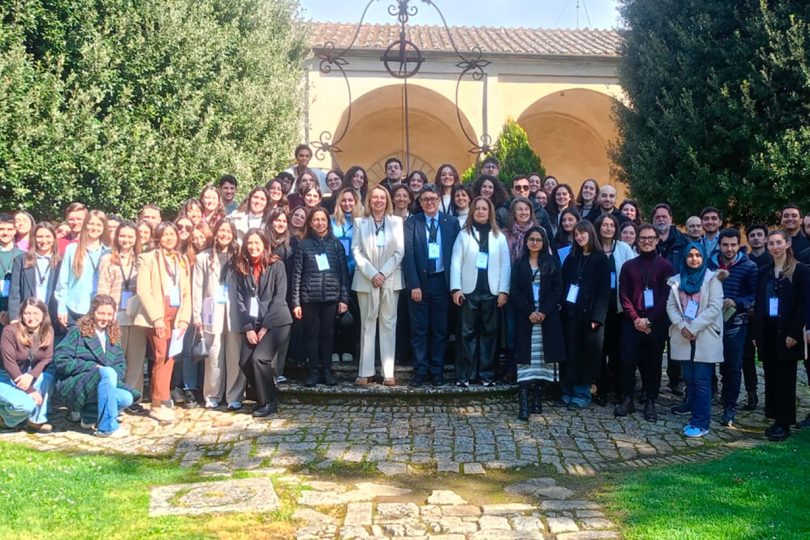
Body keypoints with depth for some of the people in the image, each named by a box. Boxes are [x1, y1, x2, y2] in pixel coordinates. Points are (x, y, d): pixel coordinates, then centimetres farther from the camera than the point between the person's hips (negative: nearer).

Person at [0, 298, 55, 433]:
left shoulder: (48, 331, -6)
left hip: (28, 376, 5)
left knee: (48, 376, -27)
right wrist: (30, 391, -27)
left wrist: (31, 375, -31)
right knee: (26, 405, -30)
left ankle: (37, 420, -13)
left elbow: (47, 359, -10)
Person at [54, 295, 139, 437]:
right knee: (107, 372, -33)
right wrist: (93, 367, -17)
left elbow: (121, 365, 11)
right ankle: (107, 427, -28)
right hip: (73, 386, -6)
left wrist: (113, 377, -12)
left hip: (97, 387, 6)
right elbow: (60, 360, -12)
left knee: (127, 398, -22)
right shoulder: (79, 332, -3)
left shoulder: (113, 336, 13)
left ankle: (90, 416, 6)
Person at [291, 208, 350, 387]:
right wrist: (295, 302, -3)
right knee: (312, 335, 4)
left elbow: (344, 272, 4)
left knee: (327, 335, 5)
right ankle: (314, 371, 13)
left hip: (331, 298, 0)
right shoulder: (304, 244, 3)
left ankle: (327, 371, 15)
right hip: (309, 298, 0)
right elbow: (297, 274, 2)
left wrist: (344, 298, -2)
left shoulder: (335, 244, 6)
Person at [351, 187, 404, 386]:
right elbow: (356, 251, 0)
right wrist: (372, 274, -11)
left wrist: (383, 273, -10)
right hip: (366, 279, 0)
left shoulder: (396, 221, 7)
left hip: (390, 279, 0)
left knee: (388, 324, 1)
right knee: (367, 324, 1)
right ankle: (365, 372, 2)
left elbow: (399, 252, 1)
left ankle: (388, 372, 2)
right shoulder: (360, 222, 7)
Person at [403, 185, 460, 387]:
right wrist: (414, 284, -11)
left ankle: (437, 371, 16)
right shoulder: (412, 223, 1)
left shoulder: (451, 223, 5)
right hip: (420, 282, -1)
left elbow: (456, 253, 4)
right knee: (419, 330, 3)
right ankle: (420, 370, 10)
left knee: (440, 329, 7)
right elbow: (408, 254, -4)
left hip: (442, 281, 1)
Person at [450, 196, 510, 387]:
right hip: (469, 291, -1)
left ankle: (487, 374, 10)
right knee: (468, 333, 0)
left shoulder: (499, 237, 8)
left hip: (492, 292, 1)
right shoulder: (464, 235, 7)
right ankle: (465, 374, 3)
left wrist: (504, 291, -4)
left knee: (489, 333, 4)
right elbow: (456, 262, 2)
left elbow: (505, 265, 4)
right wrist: (455, 288, -8)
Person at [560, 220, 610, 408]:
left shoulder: (601, 259, -1)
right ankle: (568, 391, 10)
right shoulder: (571, 259, 13)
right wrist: (560, 306, -4)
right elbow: (563, 284, 10)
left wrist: (597, 317, -15)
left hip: (588, 314, -4)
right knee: (569, 352, 3)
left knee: (586, 353, 0)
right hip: (569, 312, 4)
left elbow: (604, 290, -6)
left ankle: (582, 394, 7)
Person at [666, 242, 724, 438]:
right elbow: (671, 306, 6)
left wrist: (693, 327, -15)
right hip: (684, 337, 4)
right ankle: (693, 408, 25)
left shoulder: (712, 278, 0)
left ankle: (700, 422, -6)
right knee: (689, 378, 10)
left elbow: (715, 307, -10)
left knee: (701, 380, -7)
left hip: (705, 337, -4)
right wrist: (682, 326, -10)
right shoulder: (677, 280, 13)